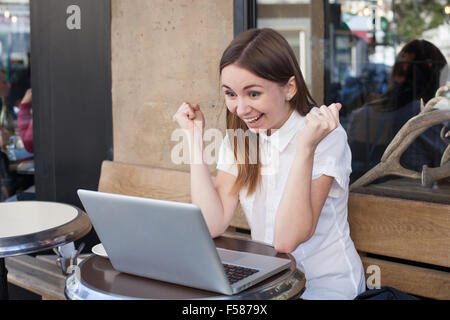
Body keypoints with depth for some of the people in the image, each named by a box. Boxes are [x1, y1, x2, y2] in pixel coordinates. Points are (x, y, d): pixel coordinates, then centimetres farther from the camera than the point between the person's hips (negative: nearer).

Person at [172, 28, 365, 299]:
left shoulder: (326, 136, -15)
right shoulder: (237, 139, 1)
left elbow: (286, 240, -22)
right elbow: (212, 225, -11)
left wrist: (306, 146, -28)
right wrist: (196, 136, -8)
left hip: (327, 284, -4)